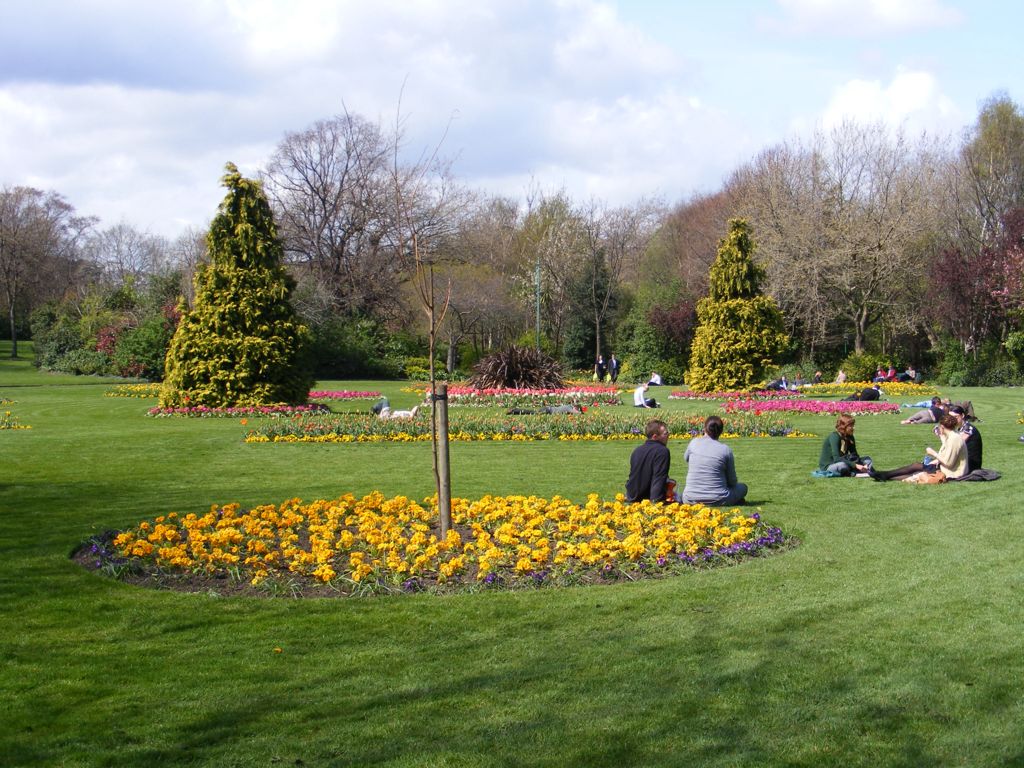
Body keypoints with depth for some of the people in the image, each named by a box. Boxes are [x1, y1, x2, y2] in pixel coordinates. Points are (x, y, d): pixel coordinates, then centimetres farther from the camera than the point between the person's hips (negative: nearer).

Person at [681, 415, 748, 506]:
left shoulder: (694, 443, -4)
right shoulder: (726, 450, -8)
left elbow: (686, 458, 21)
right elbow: (732, 481, 2)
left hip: (691, 500, 2)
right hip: (718, 500, -2)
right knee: (742, 487, 24)